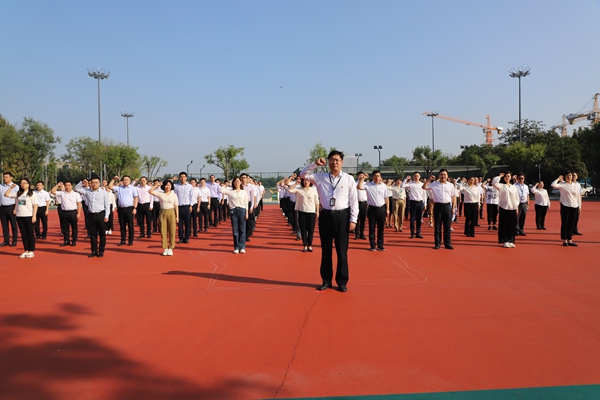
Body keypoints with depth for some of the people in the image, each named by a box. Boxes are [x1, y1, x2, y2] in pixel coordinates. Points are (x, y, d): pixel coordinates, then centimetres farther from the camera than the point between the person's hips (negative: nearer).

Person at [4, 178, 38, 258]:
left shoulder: (32, 194, -1)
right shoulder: (17, 193, 12)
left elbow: (35, 206, -4)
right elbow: (6, 194, 11)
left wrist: (34, 216, -11)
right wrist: (11, 187, 3)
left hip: (29, 216, -4)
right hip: (19, 216, 5)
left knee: (30, 234, 1)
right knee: (23, 234, 8)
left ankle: (31, 251, 8)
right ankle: (26, 251, 16)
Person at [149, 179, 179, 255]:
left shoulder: (174, 195, 4)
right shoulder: (160, 193, 4)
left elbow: (176, 206, 4)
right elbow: (150, 191, -5)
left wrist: (177, 216, 0)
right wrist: (156, 185, -4)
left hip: (171, 213, -1)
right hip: (162, 213, 1)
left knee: (171, 231, 1)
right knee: (163, 231, 3)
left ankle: (170, 248, 12)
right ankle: (165, 248, 13)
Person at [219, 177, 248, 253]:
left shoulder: (244, 192, 7)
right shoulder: (230, 191, 5)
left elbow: (246, 203, 6)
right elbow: (221, 190, -9)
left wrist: (247, 212, 0)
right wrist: (226, 185, 4)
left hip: (242, 210, 0)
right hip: (233, 210, 0)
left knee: (242, 229, 3)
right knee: (235, 230, 4)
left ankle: (242, 247, 9)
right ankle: (236, 247, 11)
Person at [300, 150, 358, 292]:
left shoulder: (348, 179, -1)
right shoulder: (320, 177, 5)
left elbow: (354, 200, -1)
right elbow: (303, 174, 3)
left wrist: (353, 219, -5)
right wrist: (315, 164, -9)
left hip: (342, 216, -2)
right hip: (326, 215, 2)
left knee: (342, 251, 4)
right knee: (326, 250, 10)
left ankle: (342, 282, 17)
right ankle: (326, 280, 23)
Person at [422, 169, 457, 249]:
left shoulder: (450, 185, 7)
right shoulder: (434, 184, 4)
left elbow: (454, 197, 9)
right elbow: (424, 187, -2)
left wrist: (453, 208, 3)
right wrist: (429, 180, -6)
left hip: (447, 206, 1)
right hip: (438, 206, -1)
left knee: (447, 226, 4)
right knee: (437, 226, 3)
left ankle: (447, 243, 11)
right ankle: (437, 243, 10)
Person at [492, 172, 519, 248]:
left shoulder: (514, 187, 11)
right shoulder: (501, 186, -1)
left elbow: (517, 198, 13)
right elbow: (494, 183, -22)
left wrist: (517, 208, 8)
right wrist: (499, 176, -9)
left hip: (512, 208, 4)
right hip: (503, 208, -4)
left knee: (512, 226, 7)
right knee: (504, 225, 0)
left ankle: (510, 241, 15)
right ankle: (505, 241, 7)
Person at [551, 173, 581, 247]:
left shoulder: (576, 185, 10)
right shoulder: (562, 184, -4)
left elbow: (578, 196, 14)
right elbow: (553, 185, -23)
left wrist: (579, 206, 12)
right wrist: (558, 178, -9)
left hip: (574, 207, 4)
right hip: (565, 206, -4)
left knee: (571, 225, 8)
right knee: (564, 224, 0)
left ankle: (569, 240, 14)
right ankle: (564, 240, 7)